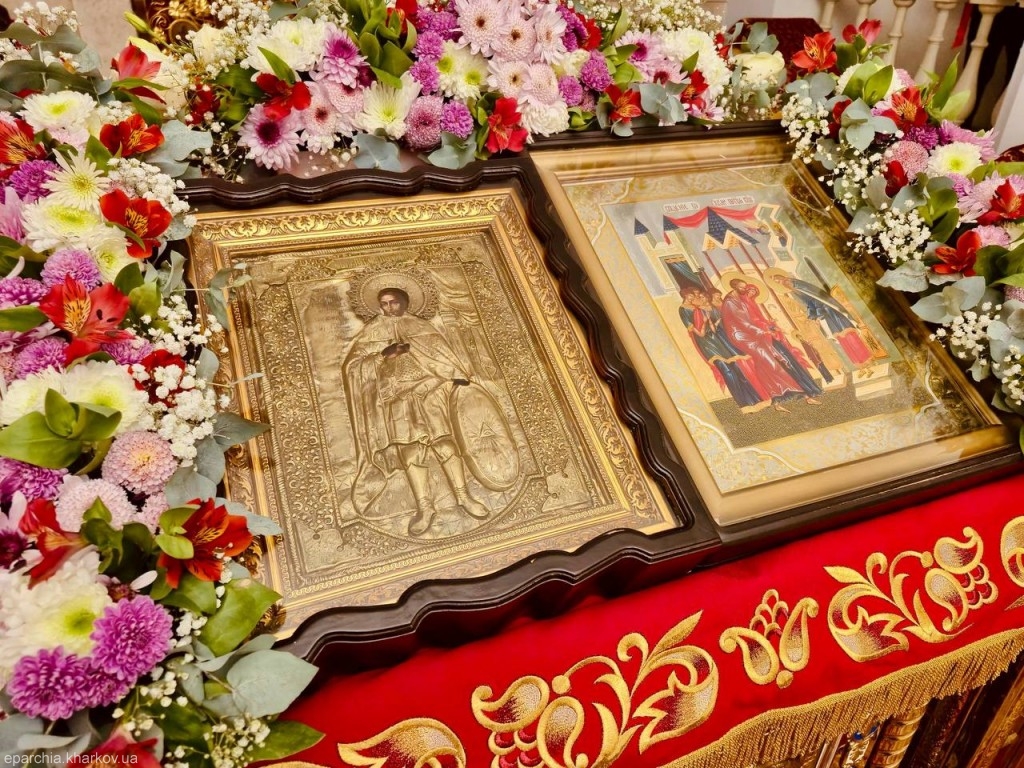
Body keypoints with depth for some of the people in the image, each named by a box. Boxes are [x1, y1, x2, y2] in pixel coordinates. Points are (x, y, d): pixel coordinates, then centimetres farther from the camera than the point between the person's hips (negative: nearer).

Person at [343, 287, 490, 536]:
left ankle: (463, 496, -13)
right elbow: (353, 365, 8)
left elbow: (440, 354, 9)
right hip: (395, 395, 0)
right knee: (409, 446, -14)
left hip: (426, 389, 0)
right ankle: (425, 506, -17)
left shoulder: (420, 326, 19)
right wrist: (382, 355, -7)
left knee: (443, 440, -15)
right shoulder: (371, 332, 19)